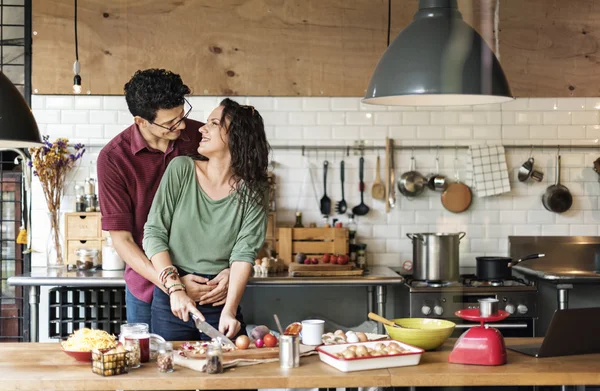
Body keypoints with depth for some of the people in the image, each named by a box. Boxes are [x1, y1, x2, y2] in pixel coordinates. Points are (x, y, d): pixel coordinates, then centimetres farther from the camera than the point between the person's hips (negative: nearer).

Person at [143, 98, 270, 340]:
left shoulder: (252, 192, -4)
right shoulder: (181, 169, -4)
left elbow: (244, 253, -10)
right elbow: (154, 233, -6)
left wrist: (229, 310, -23)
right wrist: (176, 288, -16)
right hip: (170, 295, 0)